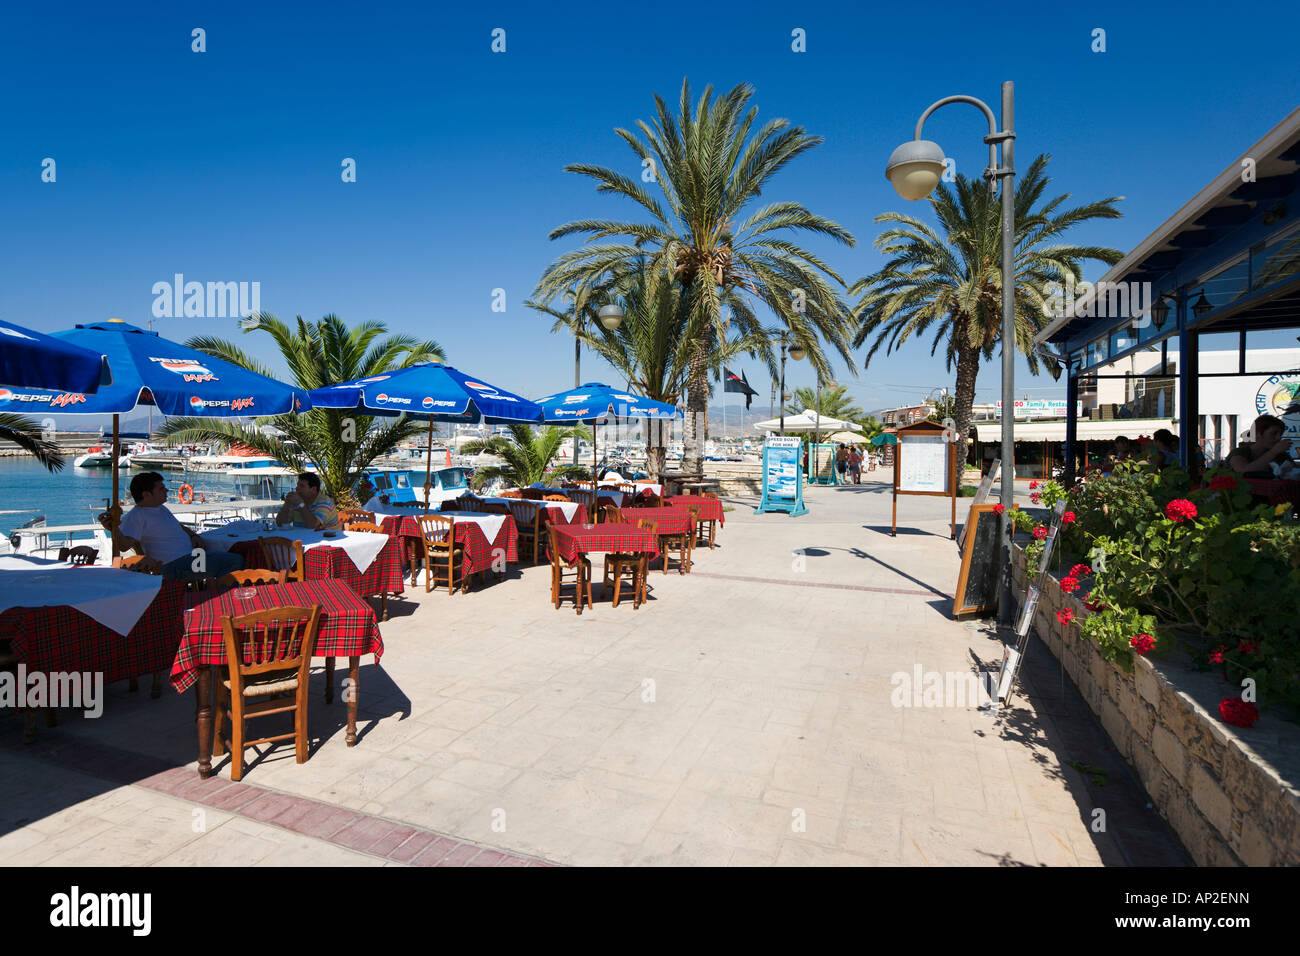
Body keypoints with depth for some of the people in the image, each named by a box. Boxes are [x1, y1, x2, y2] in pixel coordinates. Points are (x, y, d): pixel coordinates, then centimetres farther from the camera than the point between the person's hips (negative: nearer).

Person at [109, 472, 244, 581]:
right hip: (176, 565, -11)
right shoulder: (135, 516, -12)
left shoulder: (161, 508, 20)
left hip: (190, 551, 11)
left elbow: (179, 526, 32)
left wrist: (194, 536, 11)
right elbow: (124, 546, -24)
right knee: (235, 561, -22)